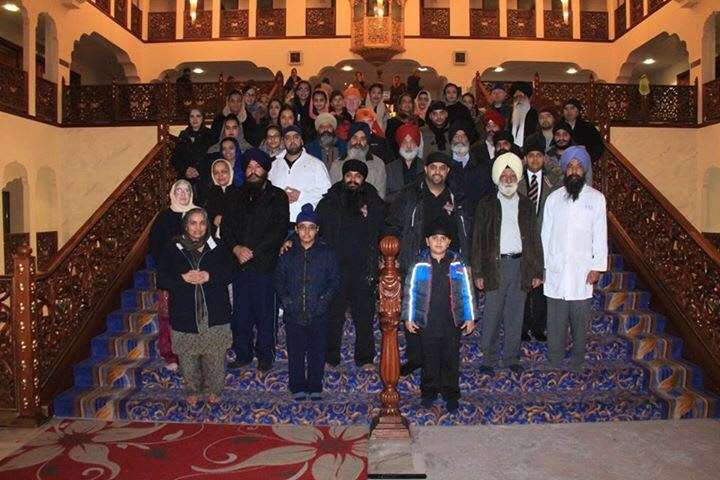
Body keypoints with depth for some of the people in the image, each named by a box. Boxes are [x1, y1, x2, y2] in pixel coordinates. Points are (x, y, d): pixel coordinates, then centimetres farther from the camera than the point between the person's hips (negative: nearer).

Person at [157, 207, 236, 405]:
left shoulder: (218, 247, 2)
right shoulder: (172, 249, 1)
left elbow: (230, 272, 0)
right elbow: (161, 279, -2)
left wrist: (209, 276, -17)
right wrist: (183, 278, -19)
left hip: (214, 314, 0)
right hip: (184, 315, 0)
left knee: (215, 355, 6)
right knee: (187, 356, 11)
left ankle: (214, 389, 28)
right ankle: (193, 389, 33)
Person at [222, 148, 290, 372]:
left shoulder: (277, 196, 0)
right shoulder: (238, 196, 15)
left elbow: (280, 230, -9)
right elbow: (226, 226, 9)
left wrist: (253, 252, -13)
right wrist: (236, 248, -9)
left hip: (265, 264, -4)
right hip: (239, 264, 4)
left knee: (265, 312, 3)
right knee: (240, 313, 10)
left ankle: (265, 355, 18)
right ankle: (243, 354, 24)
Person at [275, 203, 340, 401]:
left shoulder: (327, 253, 4)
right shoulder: (288, 255, 9)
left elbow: (335, 280, 3)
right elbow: (279, 281, 11)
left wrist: (323, 300, -9)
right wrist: (286, 300, -3)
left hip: (318, 313, -1)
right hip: (293, 314, 1)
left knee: (317, 351, 5)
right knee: (295, 352, 6)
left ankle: (315, 387, 20)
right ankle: (298, 387, 19)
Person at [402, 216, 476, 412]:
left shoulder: (458, 265, 0)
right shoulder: (419, 266, -3)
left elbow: (467, 293, 5)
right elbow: (410, 293, 2)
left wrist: (470, 317, 4)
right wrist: (408, 318, 0)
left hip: (452, 321, 1)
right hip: (427, 322, 0)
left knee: (451, 359, 8)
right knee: (429, 358, 11)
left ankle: (451, 394, 24)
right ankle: (429, 392, 27)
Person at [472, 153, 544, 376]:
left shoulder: (526, 205, 11)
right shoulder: (487, 204, 3)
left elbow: (534, 239, 11)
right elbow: (478, 239, 0)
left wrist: (537, 271, 5)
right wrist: (478, 272, -6)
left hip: (520, 265, 2)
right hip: (495, 265, -2)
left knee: (515, 315, 9)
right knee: (492, 315, 2)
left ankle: (511, 358, 22)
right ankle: (488, 359, 15)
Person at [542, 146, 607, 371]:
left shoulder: (596, 198, 4)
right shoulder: (554, 198, 8)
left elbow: (600, 235, 3)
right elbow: (545, 234, 8)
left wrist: (597, 267, -3)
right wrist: (543, 266, 4)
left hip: (582, 271, -1)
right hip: (555, 270, 1)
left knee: (580, 320, 4)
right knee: (556, 321, 4)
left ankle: (577, 364, 19)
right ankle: (554, 365, 15)